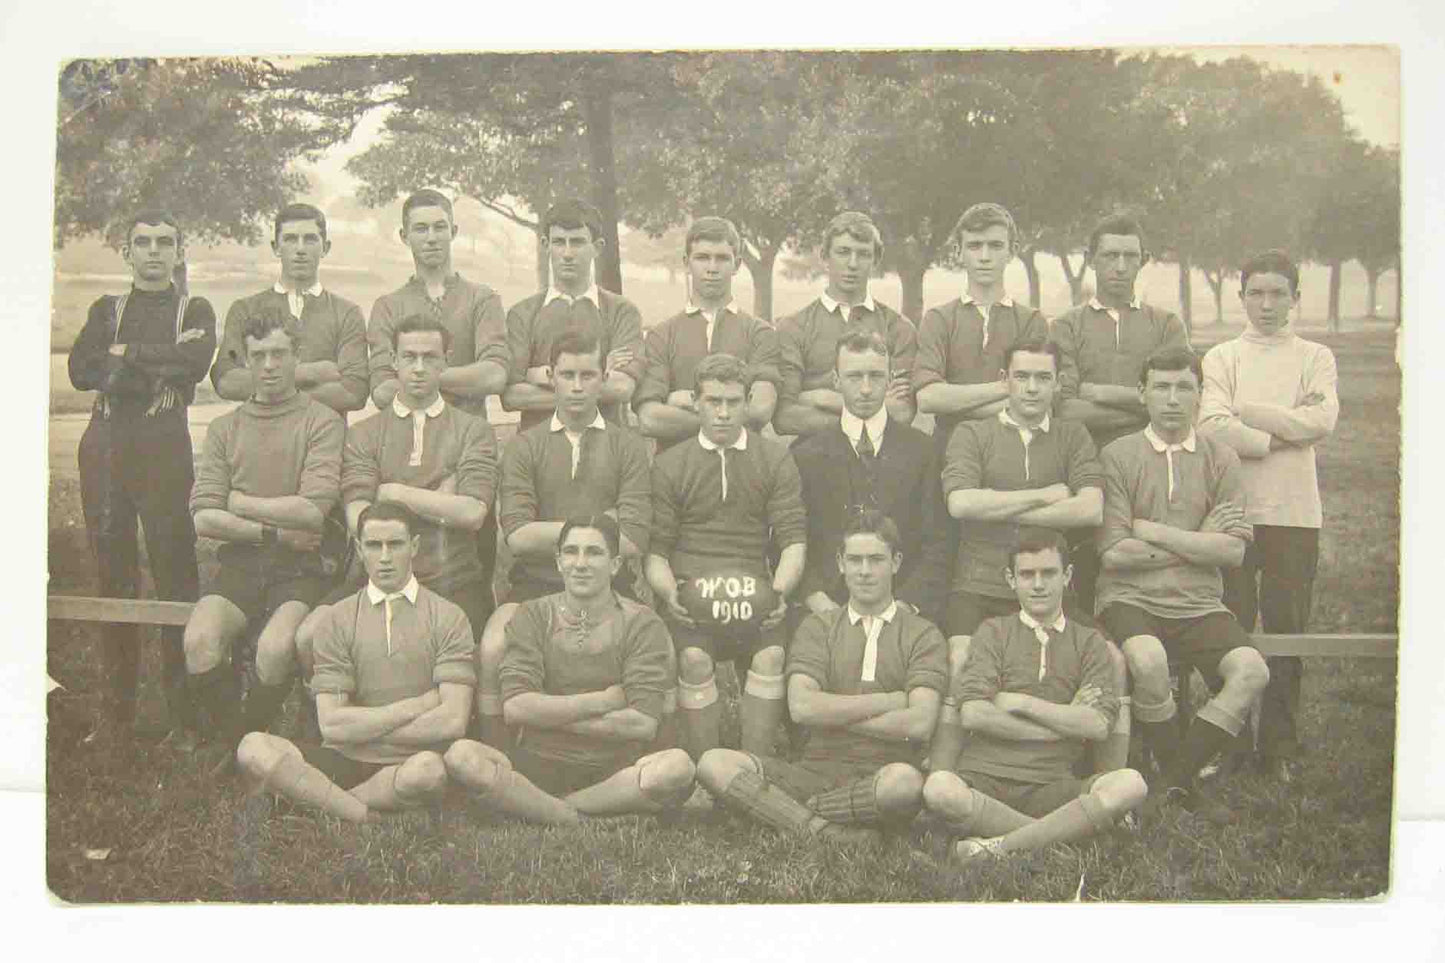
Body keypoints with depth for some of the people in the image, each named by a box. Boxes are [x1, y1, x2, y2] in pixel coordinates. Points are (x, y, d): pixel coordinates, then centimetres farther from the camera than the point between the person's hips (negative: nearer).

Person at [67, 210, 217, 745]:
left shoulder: (195, 311, 11)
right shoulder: (106, 310, 18)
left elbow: (197, 362, -11)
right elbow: (81, 371, 0)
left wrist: (125, 353, -5)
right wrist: (163, 358, -7)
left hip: (164, 445, -3)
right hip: (105, 445, 3)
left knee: (175, 571, -7)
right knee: (113, 575, 4)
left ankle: (185, 714, -1)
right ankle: (116, 714, 11)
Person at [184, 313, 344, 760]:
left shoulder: (322, 422, 2)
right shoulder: (224, 428, 14)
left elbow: (313, 510, -10)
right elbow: (204, 518, 4)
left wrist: (240, 503, 0)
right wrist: (274, 531, -7)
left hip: (301, 566, -3)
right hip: (241, 563, 3)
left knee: (275, 647, -30)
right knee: (199, 641, -25)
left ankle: (247, 743, 0)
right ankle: (231, 739, 1)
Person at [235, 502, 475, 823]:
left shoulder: (447, 618, 3)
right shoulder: (336, 619, 7)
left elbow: (453, 721, -9)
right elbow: (332, 725, -3)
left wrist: (362, 728, -3)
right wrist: (417, 706, -6)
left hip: (408, 768, -2)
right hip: (345, 762, 2)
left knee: (429, 768, -38)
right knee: (254, 749, -23)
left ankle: (315, 797, -15)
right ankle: (365, 816, -23)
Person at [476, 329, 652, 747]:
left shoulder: (628, 446, 7)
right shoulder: (524, 446, 8)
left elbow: (633, 540, -4)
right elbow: (518, 536, -5)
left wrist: (550, 535, -2)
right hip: (535, 585, 1)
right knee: (491, 650, -28)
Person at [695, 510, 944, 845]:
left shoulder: (922, 635, 7)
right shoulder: (817, 627, 13)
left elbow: (919, 723, -9)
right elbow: (801, 707, -4)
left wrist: (833, 714, -4)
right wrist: (889, 700, -6)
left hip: (879, 779, -2)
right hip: (815, 772, 2)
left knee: (906, 781, -38)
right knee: (714, 764, -20)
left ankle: (803, 811, -15)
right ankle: (823, 831, -28)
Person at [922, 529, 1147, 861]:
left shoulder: (1089, 643, 16)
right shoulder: (994, 631, 13)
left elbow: (1098, 725, 0)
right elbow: (973, 714, -4)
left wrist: (1021, 703, -1)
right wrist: (1065, 724, -1)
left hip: (1050, 786, 1)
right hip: (985, 779, -1)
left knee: (1130, 785, -28)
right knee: (940, 789, -34)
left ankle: (999, 847, -23)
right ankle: (1061, 836, -18)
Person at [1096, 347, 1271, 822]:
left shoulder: (1220, 458, 9)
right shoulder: (1118, 455, 1)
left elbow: (1232, 551, -2)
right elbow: (1113, 553, -7)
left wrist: (1151, 532, -7)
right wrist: (1197, 541, -2)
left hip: (1199, 603, 3)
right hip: (1130, 599, -3)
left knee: (1251, 670, -23)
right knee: (1148, 660, -33)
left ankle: (1176, 778, -4)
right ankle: (1182, 782, -7)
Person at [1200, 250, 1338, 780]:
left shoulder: (1316, 358, 9)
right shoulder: (1221, 357, 7)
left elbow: (1322, 420, -9)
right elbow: (1214, 427, -9)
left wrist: (1250, 414, -7)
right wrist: (1286, 435, -8)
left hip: (1295, 514, 1)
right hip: (1234, 510, -1)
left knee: (1288, 631, 5)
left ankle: (1281, 747, 16)